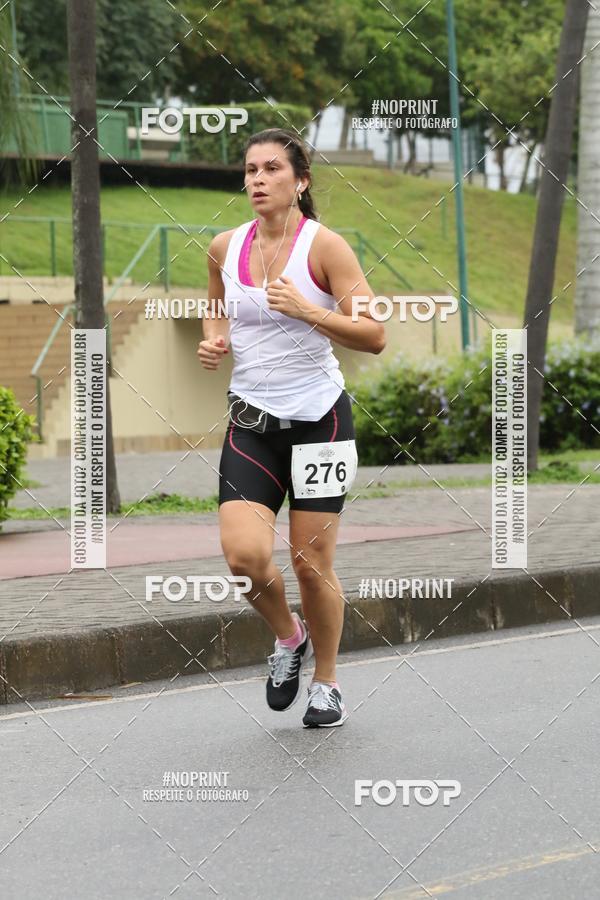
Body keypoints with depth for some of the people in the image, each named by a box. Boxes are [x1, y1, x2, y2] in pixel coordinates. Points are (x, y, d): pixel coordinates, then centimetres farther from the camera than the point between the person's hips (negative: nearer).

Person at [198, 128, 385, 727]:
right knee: (243, 556, -16)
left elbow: (374, 336, -13)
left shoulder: (324, 246, -9)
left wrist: (306, 310, -25)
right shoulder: (225, 248, 5)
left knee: (311, 565, 0)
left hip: (318, 418, -3)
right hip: (250, 421, 3)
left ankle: (326, 683, 24)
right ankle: (288, 636, 16)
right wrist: (213, 342, 4)